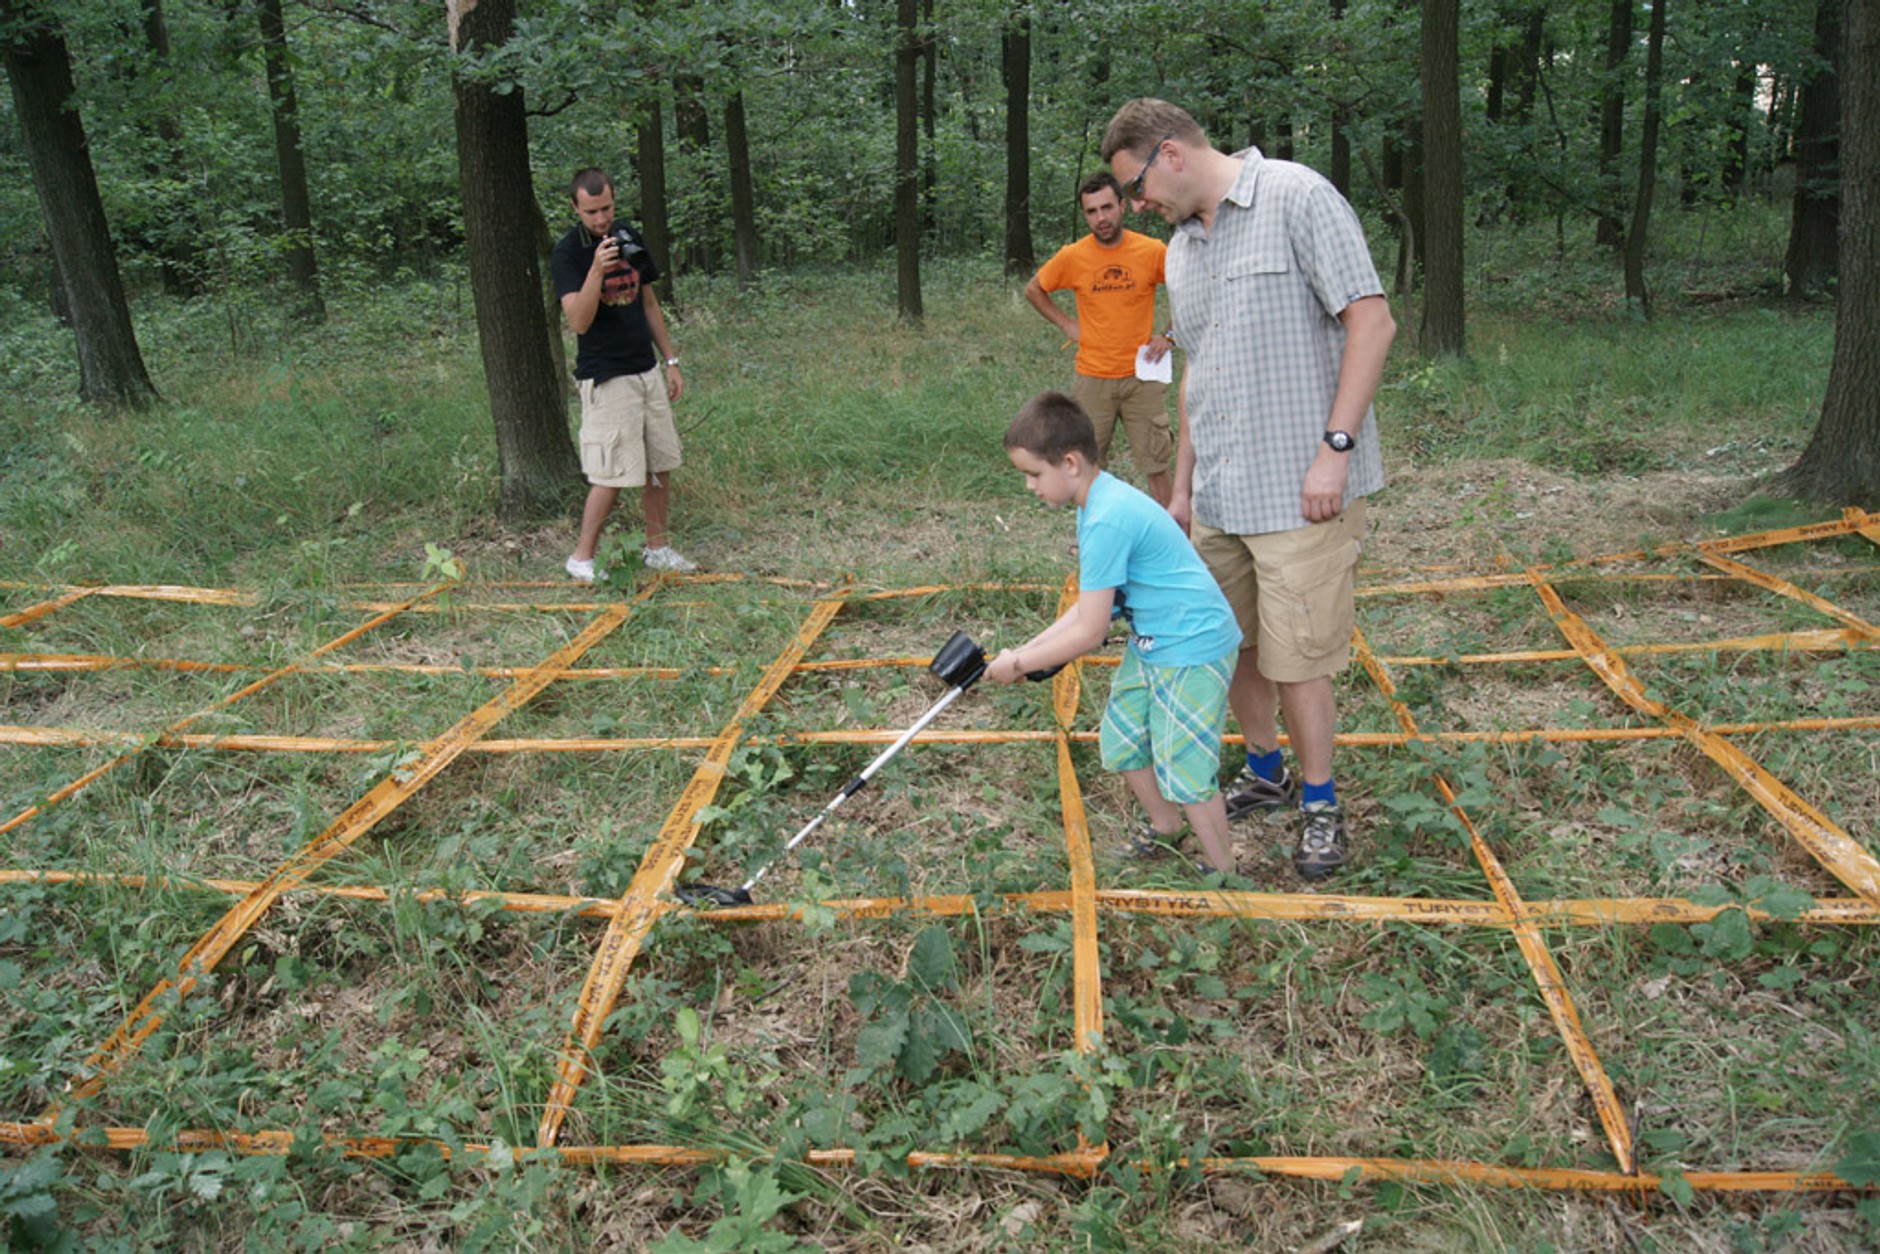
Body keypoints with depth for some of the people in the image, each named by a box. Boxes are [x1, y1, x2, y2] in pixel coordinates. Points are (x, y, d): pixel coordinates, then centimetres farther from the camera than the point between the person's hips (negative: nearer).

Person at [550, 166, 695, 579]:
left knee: (660, 466, 9)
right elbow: (579, 321, -23)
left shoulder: (630, 238, 9)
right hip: (605, 378, -7)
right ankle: (582, 558, 6)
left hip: (647, 371, 7)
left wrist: (671, 360, 15)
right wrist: (596, 270, -34)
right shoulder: (567, 252, -11)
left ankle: (658, 548, 22)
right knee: (612, 475, -8)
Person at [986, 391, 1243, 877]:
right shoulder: (1099, 500, 3)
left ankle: (1223, 871, 16)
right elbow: (1092, 605, 7)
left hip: (1194, 647, -10)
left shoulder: (1106, 520, -29)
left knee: (1184, 766, -3)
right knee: (1121, 740, 18)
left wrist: (1017, 665, -14)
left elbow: (1090, 632, -25)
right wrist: (1027, 649, 0)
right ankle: (1165, 827, 42)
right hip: (1151, 641, 10)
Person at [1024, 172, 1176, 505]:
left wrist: (1169, 334, -2)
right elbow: (1033, 291, 13)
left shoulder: (1152, 251, -6)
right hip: (1092, 379, 1)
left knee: (1156, 465, 3)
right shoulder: (1072, 257, -4)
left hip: (1141, 377, -1)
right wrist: (1067, 325, 3)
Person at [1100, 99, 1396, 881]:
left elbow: (1371, 322, -13)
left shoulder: (1297, 199, -9)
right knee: (1232, 645, 15)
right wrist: (1182, 487, 21)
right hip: (1217, 496, 8)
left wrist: (1335, 448, -18)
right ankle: (1265, 775, 36)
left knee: (1296, 660, -1)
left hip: (1300, 493, -7)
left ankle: (1319, 805, 18)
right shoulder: (1181, 249, 15)